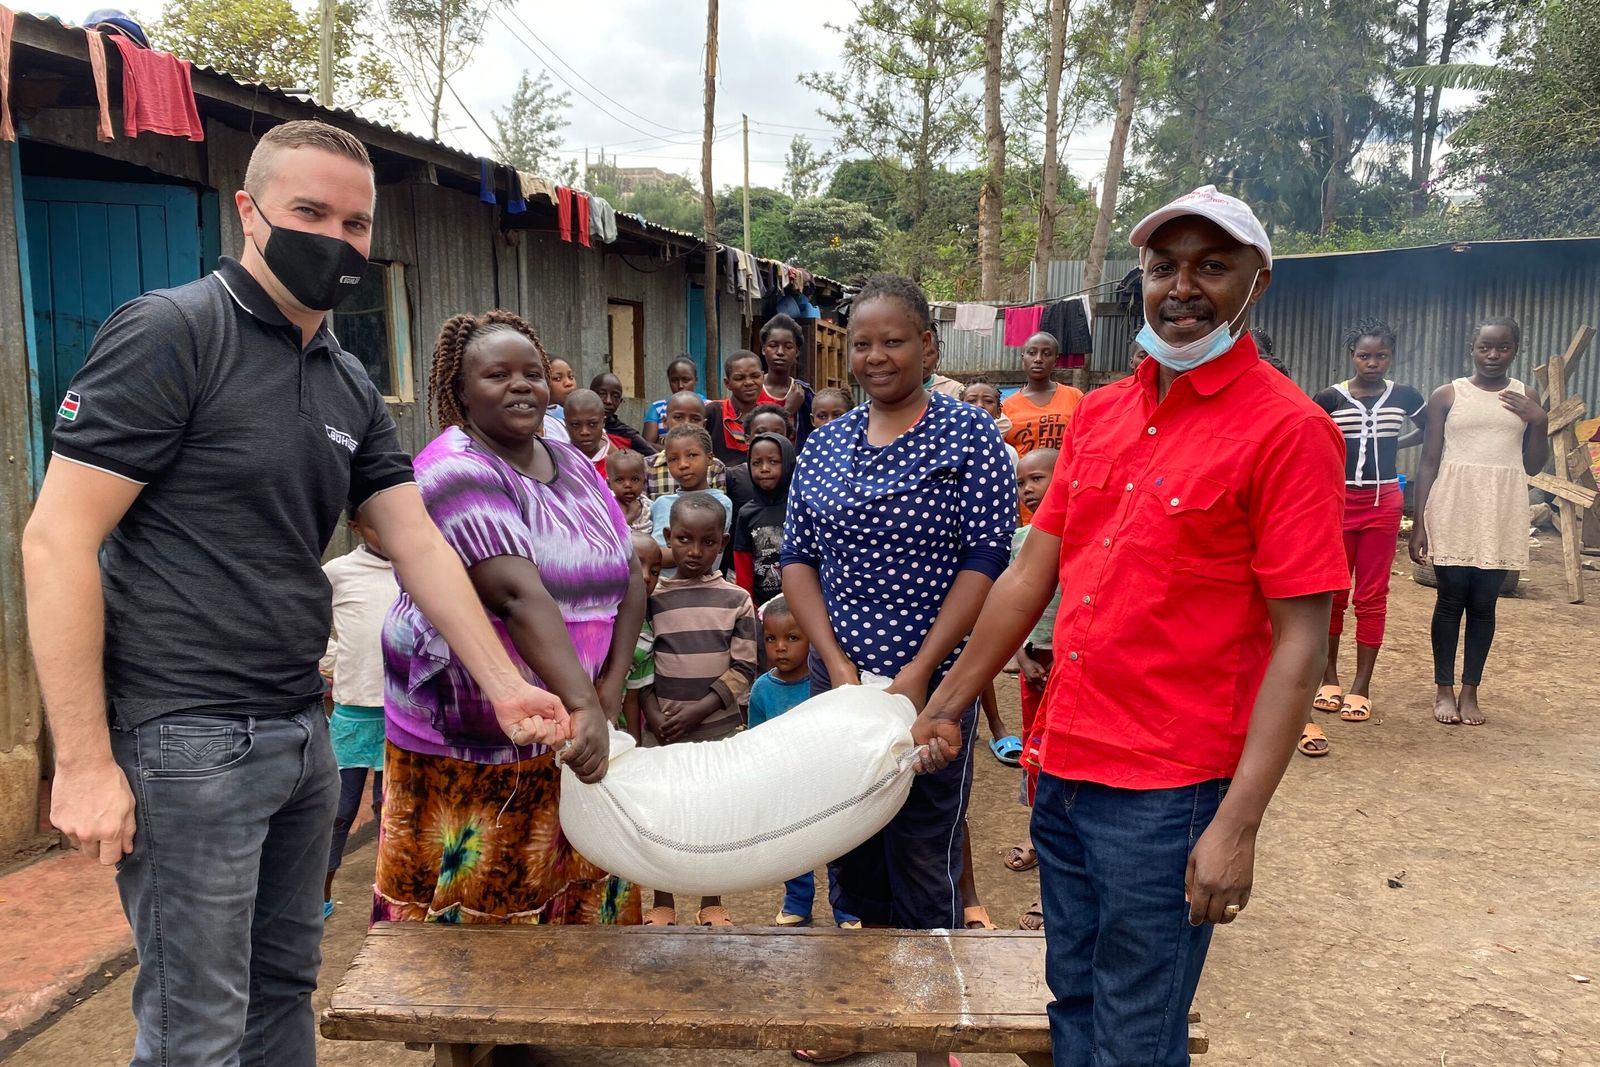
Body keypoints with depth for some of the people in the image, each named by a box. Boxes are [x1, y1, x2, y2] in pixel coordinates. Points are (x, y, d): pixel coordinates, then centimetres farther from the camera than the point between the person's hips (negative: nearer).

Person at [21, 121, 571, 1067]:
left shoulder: (353, 388, 11)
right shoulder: (169, 333, -10)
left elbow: (419, 545, 10)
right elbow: (58, 540, -14)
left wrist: (505, 686, 4)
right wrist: (84, 761, -16)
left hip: (302, 733, 7)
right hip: (188, 742, -7)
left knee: (286, 989, 18)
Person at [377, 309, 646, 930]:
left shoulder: (573, 465, 8)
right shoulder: (456, 473, -16)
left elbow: (630, 581, 5)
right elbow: (519, 596, -29)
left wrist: (609, 693, -7)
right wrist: (582, 707, -39)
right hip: (467, 741, -7)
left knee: (581, 886, 15)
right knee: (472, 904, 4)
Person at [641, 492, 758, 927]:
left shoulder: (736, 599, -2)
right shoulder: (652, 598, -1)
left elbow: (743, 669, -5)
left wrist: (697, 711, -13)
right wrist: (653, 715, -13)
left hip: (721, 728, 0)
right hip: (665, 731, 0)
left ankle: (712, 904, 24)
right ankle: (662, 905, 24)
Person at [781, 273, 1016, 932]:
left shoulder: (968, 434, -5)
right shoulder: (823, 444, 8)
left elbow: (985, 560, -11)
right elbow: (797, 558, 6)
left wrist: (921, 671, -17)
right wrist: (836, 662, -7)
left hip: (932, 684, -4)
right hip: (837, 680, 5)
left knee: (924, 860, 3)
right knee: (850, 850, 16)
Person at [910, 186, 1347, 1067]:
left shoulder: (1286, 428, -11)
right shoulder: (1099, 414, 8)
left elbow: (1299, 641, -14)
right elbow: (1029, 575, 11)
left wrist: (1238, 827, -18)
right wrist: (946, 708, 11)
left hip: (1166, 791, -6)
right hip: (1064, 765, 6)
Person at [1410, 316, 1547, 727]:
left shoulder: (1524, 398, 8)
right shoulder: (1447, 396, 1)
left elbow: (1533, 466, 11)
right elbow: (1429, 463, 0)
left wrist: (1539, 421, -5)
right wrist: (1419, 522, -5)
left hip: (1501, 511, 2)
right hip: (1453, 507, -2)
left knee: (1484, 603, 5)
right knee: (1451, 599, 0)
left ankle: (1470, 691, 16)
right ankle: (1444, 689, 12)